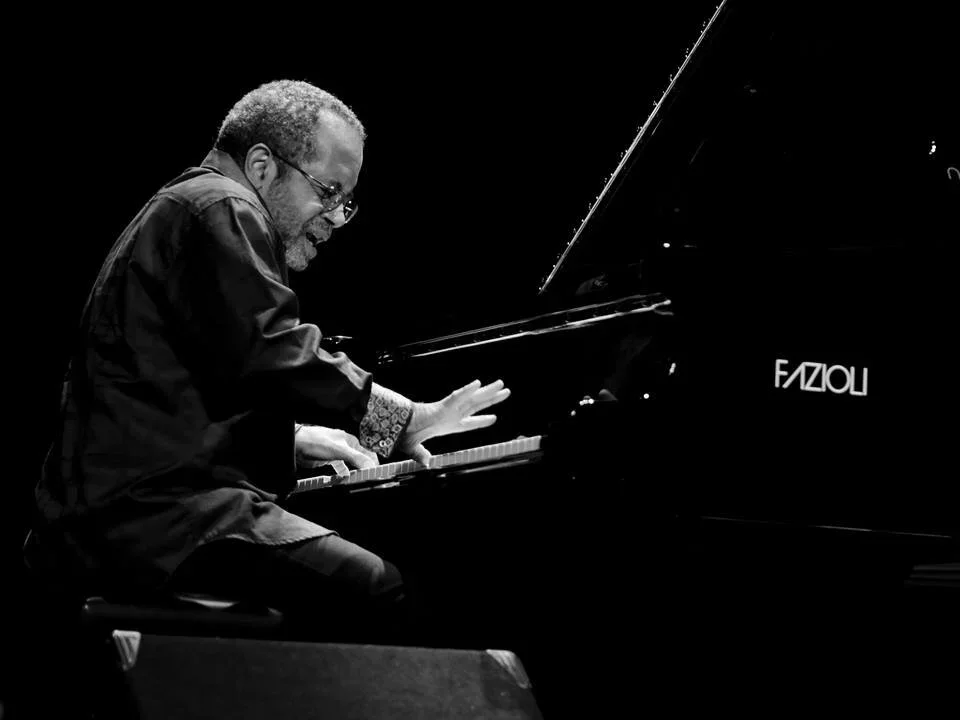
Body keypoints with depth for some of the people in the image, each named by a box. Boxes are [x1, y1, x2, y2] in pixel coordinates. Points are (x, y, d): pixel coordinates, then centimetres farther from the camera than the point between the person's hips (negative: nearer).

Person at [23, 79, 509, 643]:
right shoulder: (221, 210, -5)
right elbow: (271, 354, -19)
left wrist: (297, 438, 23)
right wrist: (406, 418, -13)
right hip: (154, 508, -11)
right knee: (377, 590, -24)